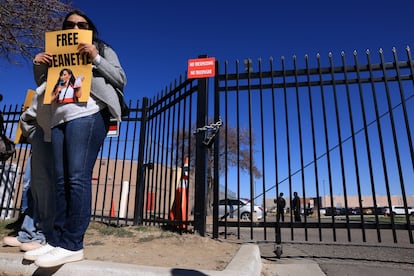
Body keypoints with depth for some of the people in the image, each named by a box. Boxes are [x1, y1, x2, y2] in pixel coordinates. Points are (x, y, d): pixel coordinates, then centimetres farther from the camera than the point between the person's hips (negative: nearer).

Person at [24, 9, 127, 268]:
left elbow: (121, 80, 5)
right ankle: (57, 240, 3)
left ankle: (72, 245, -15)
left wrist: (96, 58, -5)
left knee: (78, 177, -16)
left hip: (88, 115, -6)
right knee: (61, 181, 1)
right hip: (59, 119, 6)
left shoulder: (102, 49, 18)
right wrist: (39, 66, 13)